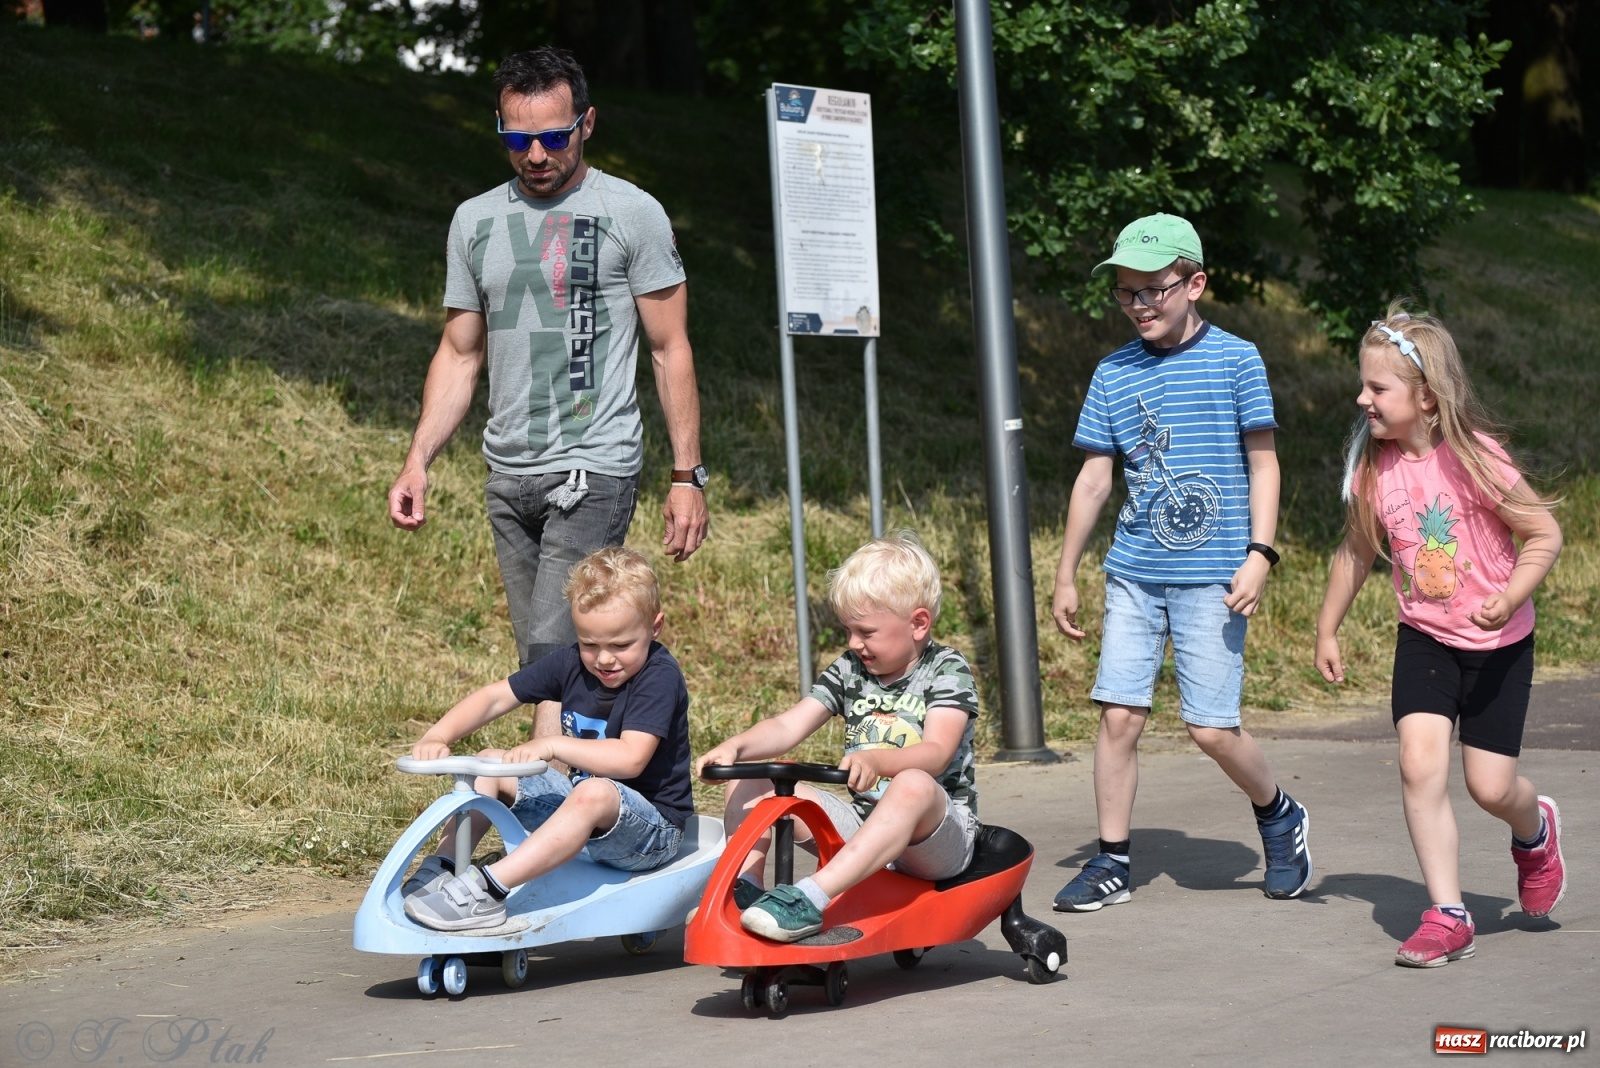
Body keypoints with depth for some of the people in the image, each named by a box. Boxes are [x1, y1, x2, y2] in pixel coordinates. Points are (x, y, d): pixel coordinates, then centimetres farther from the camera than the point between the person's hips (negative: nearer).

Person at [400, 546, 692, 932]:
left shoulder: (660, 676, -19)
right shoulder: (573, 664, 1)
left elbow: (630, 758, -31)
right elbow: (495, 697, -1)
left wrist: (553, 745, -35)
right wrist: (437, 736, -17)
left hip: (652, 827, -8)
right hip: (580, 813, 8)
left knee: (594, 793, -39)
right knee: (490, 765, 4)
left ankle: (489, 889, -42)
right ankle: (439, 870, -5)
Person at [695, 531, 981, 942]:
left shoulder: (947, 670, -7)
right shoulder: (850, 670, 8)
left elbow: (936, 753, -23)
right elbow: (788, 727, -1)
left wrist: (875, 760, -43)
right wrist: (736, 746, -21)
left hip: (939, 835, -6)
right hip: (862, 824, 6)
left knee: (913, 786, -42)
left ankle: (811, 898, -50)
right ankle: (743, 892, -13)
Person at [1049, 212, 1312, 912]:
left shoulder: (1236, 361, -1)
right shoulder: (1114, 373, 8)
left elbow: (1263, 462, 0)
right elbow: (1094, 477, 13)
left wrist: (1259, 553, -10)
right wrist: (1066, 576, 14)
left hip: (1210, 576, -4)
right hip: (1133, 572, 4)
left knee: (1211, 728, -5)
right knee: (1119, 715, -3)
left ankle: (1279, 816, 23)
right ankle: (1113, 862, 8)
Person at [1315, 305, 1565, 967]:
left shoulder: (1472, 459, -21)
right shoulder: (1373, 465, -6)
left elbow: (1545, 535, -16)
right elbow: (1357, 551, 10)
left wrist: (1509, 599, -30)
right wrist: (1327, 629, 14)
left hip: (1496, 644, -3)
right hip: (1424, 638, 3)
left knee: (1490, 786, -1)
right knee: (1419, 764, -15)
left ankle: (1535, 832, 37)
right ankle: (1446, 915, -6)